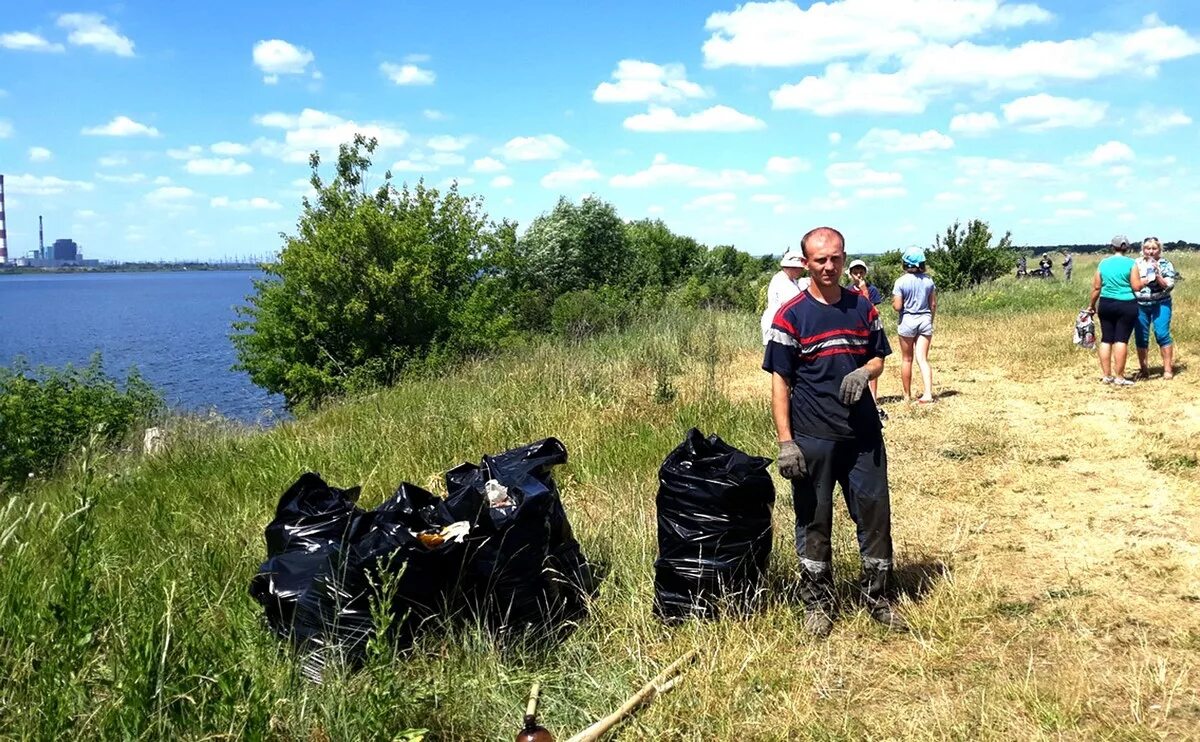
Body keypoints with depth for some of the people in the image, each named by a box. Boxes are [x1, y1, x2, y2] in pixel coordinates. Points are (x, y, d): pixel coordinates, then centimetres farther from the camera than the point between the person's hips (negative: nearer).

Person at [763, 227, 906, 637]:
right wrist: (785, 442, -13)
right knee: (814, 520, 7)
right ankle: (818, 602, 23)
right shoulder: (791, 315, -7)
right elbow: (779, 380, -8)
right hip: (812, 437, -4)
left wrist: (864, 372, -10)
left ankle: (876, 596, 26)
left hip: (863, 433, 4)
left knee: (875, 512, 10)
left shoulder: (862, 307, 5)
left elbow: (879, 357, 15)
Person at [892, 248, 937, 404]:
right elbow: (933, 305, 6)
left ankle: (907, 395, 18)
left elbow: (897, 306, -13)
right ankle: (928, 394, -14)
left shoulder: (901, 282, -11)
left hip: (907, 321, -3)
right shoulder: (928, 280, 1)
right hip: (925, 320, 3)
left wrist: (893, 301, 8)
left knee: (907, 359, 10)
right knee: (922, 359, 0)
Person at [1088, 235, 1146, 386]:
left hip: (1106, 304, 4)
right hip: (1126, 305, -4)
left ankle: (1106, 375, 13)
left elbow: (1096, 287, 7)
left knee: (1106, 339, 9)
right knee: (1121, 340, -3)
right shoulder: (1131, 263, -5)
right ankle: (1119, 377, -2)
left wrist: (1092, 305, 19)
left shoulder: (1103, 263, 5)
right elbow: (1137, 287, -9)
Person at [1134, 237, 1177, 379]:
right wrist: (1144, 280, -7)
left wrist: (1157, 275, -16)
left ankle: (1168, 369, -3)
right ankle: (1143, 369, 15)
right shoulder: (1137, 264, 7)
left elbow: (1169, 285, -6)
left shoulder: (1165, 264, 2)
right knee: (1140, 337, 3)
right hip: (1140, 305, 2)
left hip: (1160, 304, -2)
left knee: (1162, 334, -10)